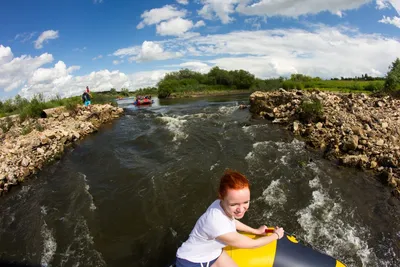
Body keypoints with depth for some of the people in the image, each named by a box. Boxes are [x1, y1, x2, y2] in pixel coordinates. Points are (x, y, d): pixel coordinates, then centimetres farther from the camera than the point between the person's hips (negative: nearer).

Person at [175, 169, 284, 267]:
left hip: (213, 252, 6)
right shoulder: (219, 226, -38)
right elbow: (253, 244, -20)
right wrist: (276, 235, -5)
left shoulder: (221, 204, -20)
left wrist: (256, 231, 13)